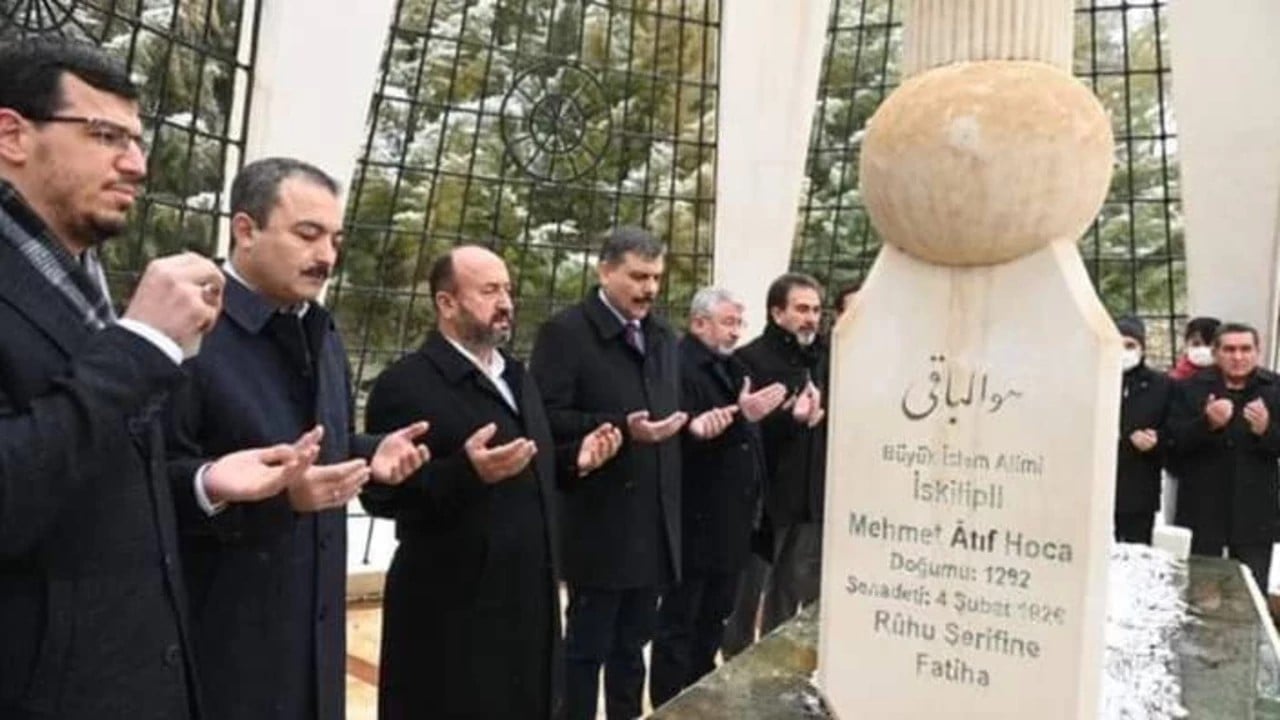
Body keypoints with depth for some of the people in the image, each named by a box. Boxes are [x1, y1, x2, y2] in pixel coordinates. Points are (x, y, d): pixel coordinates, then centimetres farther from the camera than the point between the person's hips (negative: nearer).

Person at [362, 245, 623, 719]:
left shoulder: (516, 376, 13)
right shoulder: (405, 383, -14)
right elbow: (380, 494, -19)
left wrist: (576, 459, 0)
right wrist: (467, 471, -31)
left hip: (528, 601, 8)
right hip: (452, 612, -7)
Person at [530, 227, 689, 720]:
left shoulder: (663, 338, 15)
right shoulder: (565, 332, -9)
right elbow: (546, 419, -16)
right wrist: (621, 428, -24)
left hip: (653, 522, 7)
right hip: (600, 522, -6)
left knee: (633, 642, 18)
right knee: (587, 643, 6)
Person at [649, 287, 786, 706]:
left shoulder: (731, 368, 16)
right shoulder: (680, 367, -14)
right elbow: (686, 436, -27)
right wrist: (741, 416, -33)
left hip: (730, 519, 9)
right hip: (696, 521, -9)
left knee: (714, 616, 19)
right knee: (680, 619, 2)